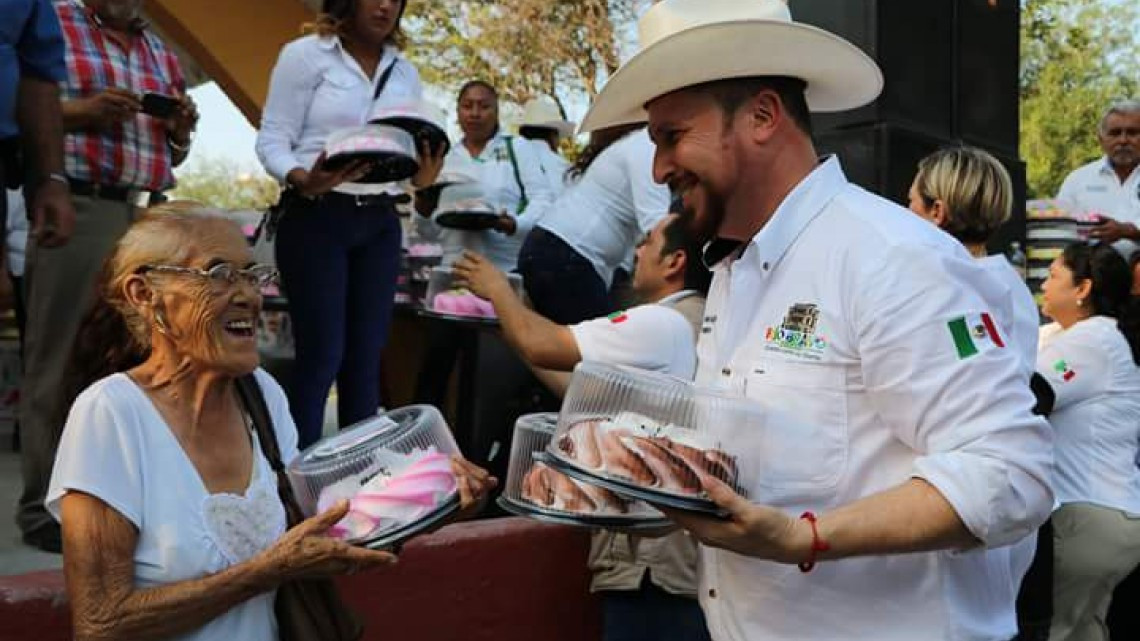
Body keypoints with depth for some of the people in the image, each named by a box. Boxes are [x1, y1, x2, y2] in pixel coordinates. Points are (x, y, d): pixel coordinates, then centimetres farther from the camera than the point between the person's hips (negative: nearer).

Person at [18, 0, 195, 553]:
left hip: (150, 217, 6)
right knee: (61, 362, -4)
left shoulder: (160, 51, 22)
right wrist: (80, 111, -15)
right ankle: (46, 509, 2)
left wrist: (182, 128, 6)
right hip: (77, 209, -6)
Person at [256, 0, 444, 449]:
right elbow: (272, 140, -6)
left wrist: (423, 176, -9)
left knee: (367, 355, 6)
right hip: (316, 218, -5)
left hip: (380, 223, 5)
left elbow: (414, 153, 14)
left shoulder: (405, 73, 14)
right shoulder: (305, 54, -2)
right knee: (322, 353, -8)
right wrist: (304, 180, -25)